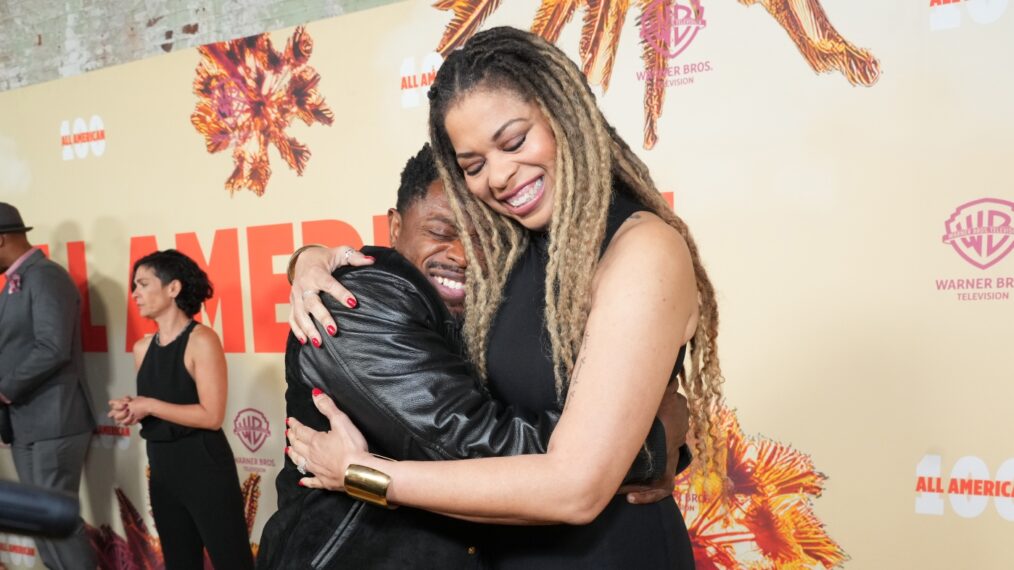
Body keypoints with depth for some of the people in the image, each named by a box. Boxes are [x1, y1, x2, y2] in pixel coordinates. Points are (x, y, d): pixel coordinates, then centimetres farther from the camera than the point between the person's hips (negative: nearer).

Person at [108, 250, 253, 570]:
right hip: (161, 467, 8)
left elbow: (211, 416, -20)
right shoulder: (142, 348, 8)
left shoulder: (201, 340, -14)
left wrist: (149, 406, -14)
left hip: (204, 464, -8)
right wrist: (130, 411, -1)